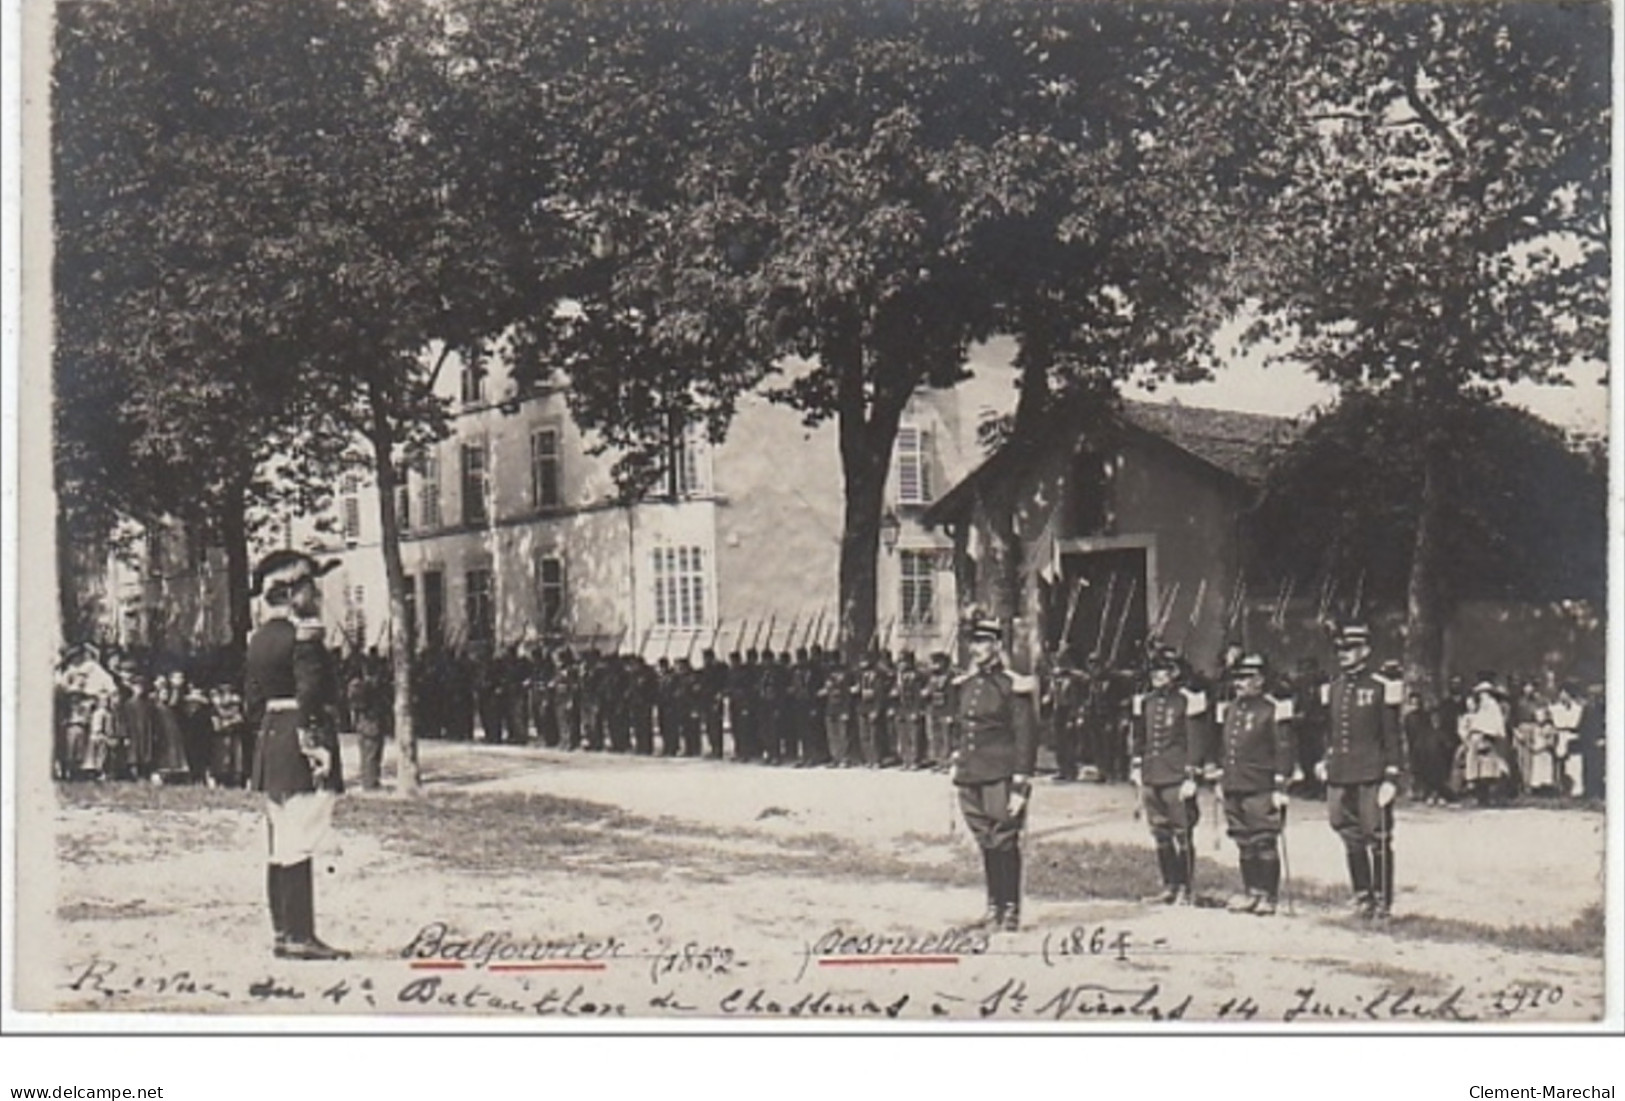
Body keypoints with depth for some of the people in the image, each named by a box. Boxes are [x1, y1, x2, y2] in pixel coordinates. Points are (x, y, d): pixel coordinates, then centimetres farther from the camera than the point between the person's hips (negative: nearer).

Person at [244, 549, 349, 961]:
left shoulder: (258, 639, 14)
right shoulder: (304, 636, -13)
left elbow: (253, 699, 17)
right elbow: (310, 695, -20)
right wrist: (316, 747, -19)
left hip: (270, 746, 9)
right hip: (299, 745, -9)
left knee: (280, 846, 13)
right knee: (299, 846, -7)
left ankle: (284, 933, 18)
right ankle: (300, 937, -6)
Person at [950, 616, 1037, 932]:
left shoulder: (1013, 687, -7)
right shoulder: (965, 685, 13)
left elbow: (1026, 738, -9)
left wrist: (1020, 787, -13)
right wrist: (958, 772, 18)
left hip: (1001, 778, -6)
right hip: (971, 778, 6)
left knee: (1004, 844, -3)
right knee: (986, 845, 10)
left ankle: (1011, 910, 5)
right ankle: (994, 906, 18)